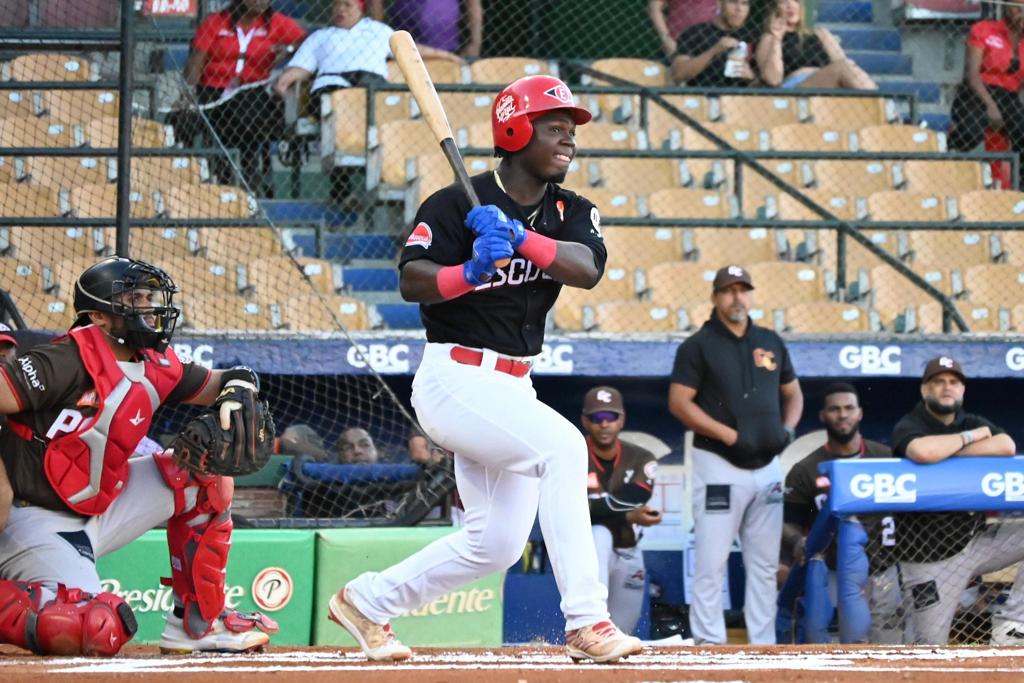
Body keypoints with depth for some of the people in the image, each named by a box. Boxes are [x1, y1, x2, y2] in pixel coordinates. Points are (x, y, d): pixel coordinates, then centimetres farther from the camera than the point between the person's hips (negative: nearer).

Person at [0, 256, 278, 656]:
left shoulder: (156, 366, 6)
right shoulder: (70, 361, -19)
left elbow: (217, 383, 17)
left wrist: (236, 389, -8)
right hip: (35, 518, -9)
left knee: (204, 472, 6)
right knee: (98, 633, -29)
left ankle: (199, 621, 10)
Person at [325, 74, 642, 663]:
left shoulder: (572, 212, 6)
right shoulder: (456, 204, -10)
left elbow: (588, 269, -14)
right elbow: (412, 282, -19)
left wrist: (521, 237, -30)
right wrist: (470, 271, -36)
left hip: (513, 388, 8)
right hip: (455, 380, -8)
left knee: (498, 543, 9)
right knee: (563, 444, -28)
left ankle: (367, 602, 27)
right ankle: (587, 624, -30)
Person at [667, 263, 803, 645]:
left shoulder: (770, 342, 13)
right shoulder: (699, 346, -2)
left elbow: (792, 393, 22)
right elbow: (679, 402, -10)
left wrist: (788, 428, 1)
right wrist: (731, 435, -17)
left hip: (767, 467, 5)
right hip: (719, 466, -5)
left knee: (765, 564, 8)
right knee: (711, 562, -8)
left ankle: (764, 645, 13)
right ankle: (709, 643, -7)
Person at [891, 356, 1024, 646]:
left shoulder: (973, 423, 12)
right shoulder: (908, 427, -5)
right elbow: (924, 451, -31)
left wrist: (949, 450, -13)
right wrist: (970, 437, -14)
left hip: (977, 540, 6)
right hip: (931, 558, -5)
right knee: (931, 652, -10)